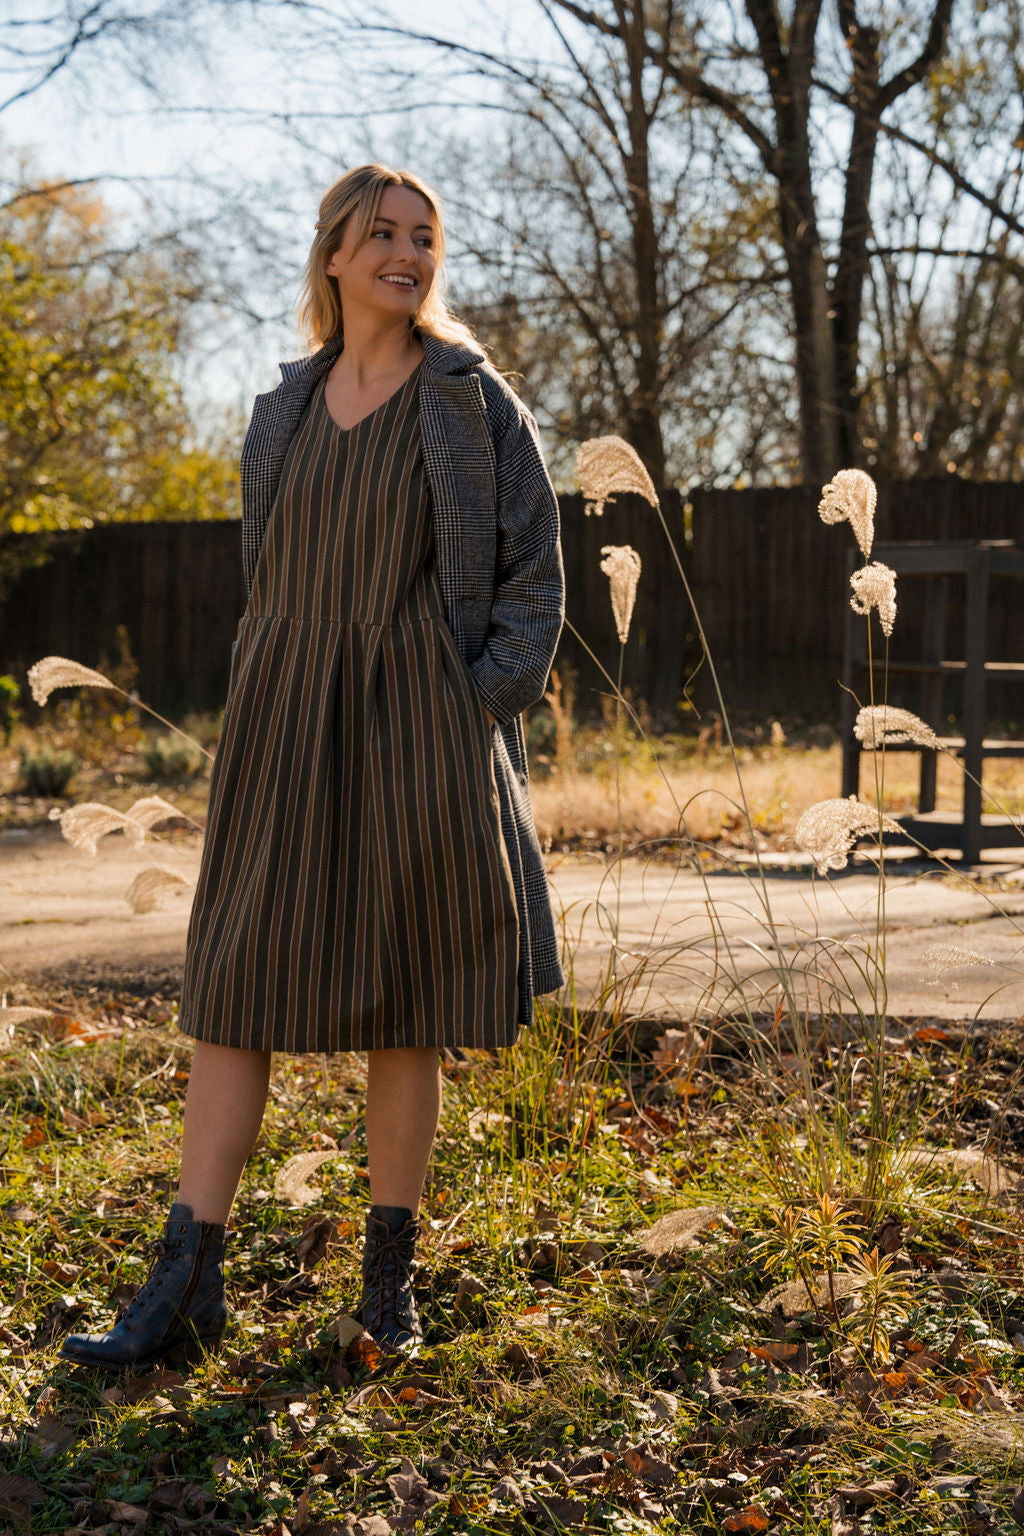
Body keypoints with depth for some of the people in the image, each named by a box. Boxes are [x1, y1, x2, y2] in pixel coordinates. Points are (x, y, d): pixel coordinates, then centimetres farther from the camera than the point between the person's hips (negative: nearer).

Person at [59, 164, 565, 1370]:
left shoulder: (476, 402, 2)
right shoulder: (284, 414, 13)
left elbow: (534, 579, 1)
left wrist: (476, 714, -9)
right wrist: (257, 721, 8)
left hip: (418, 731, -3)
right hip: (285, 727, 3)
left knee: (404, 1002, 3)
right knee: (234, 991, -2)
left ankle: (389, 1270, 16)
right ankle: (184, 1285, 1)